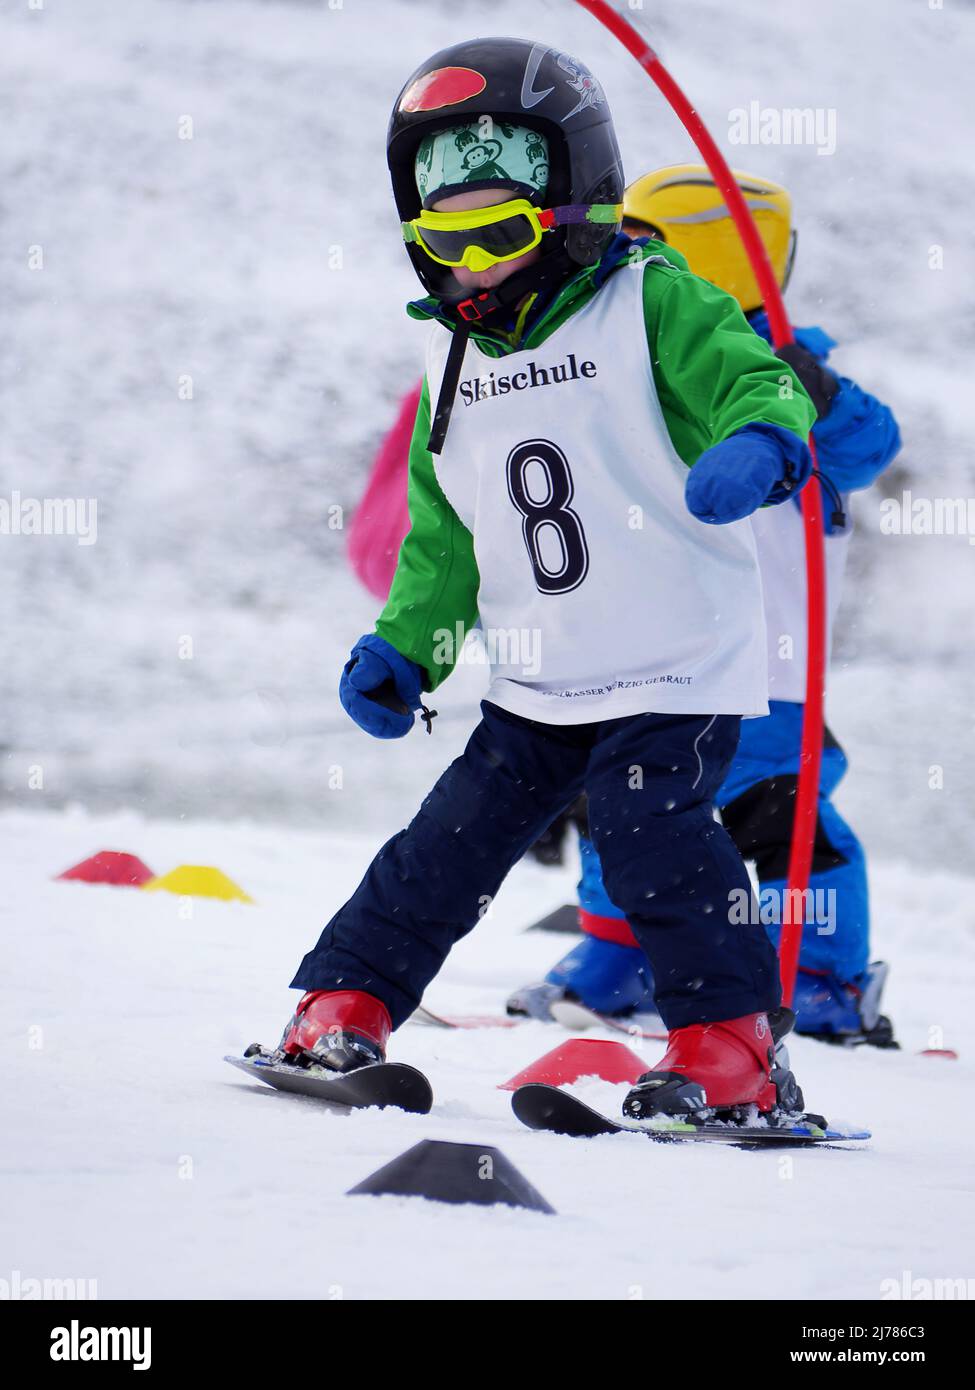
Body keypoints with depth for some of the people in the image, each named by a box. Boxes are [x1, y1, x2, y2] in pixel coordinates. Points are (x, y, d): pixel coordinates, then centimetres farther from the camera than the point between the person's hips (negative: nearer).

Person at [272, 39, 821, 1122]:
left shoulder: (651, 305, -8)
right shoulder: (453, 361, 12)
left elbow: (753, 383, -21)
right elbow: (443, 536, 20)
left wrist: (760, 443, -44)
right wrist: (400, 648, 9)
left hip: (678, 667, -6)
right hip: (537, 687, 6)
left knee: (646, 825, -21)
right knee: (453, 839, 6)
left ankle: (733, 1048, -14)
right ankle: (341, 1007, 18)